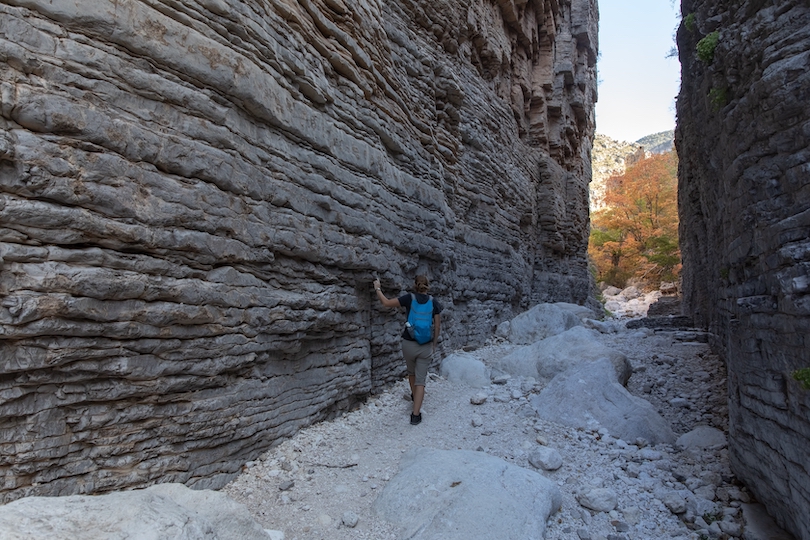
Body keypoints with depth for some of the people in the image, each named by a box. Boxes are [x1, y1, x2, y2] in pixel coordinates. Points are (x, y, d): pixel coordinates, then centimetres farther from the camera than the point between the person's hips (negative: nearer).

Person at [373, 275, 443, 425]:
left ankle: (415, 396, 51)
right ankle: (416, 414, 2)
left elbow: (386, 302, -7)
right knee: (420, 380, 6)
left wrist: (377, 288, 7)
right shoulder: (434, 302, -2)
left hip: (409, 344, 0)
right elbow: (437, 326, 2)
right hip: (426, 346, 0)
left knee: (411, 371, 28)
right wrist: (434, 344, 14)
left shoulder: (409, 298, -8)